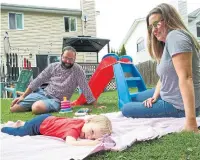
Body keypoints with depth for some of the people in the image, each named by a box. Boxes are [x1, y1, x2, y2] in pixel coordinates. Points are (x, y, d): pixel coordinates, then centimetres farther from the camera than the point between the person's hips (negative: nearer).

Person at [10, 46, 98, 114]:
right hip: (43, 93, 4)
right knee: (13, 108, -5)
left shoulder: (78, 70, -7)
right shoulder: (53, 66, 4)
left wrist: (95, 106, -10)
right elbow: (37, 81, 6)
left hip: (56, 100, -3)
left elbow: (85, 89, -8)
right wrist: (23, 96, 4)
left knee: (36, 108, -36)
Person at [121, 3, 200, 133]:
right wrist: (155, 96, -3)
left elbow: (185, 78, -29)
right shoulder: (166, 44, 15)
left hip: (179, 106, -11)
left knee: (126, 109, -5)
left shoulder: (175, 36, -19)